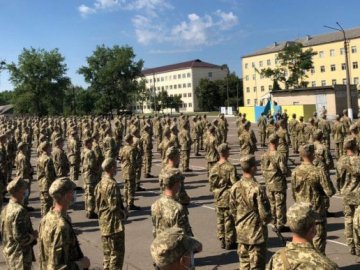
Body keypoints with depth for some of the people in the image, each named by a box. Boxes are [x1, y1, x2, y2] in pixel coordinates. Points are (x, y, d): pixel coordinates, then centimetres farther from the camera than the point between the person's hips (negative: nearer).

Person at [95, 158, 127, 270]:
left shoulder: (100, 184, 6)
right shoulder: (112, 184, -20)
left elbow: (97, 203, 12)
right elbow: (114, 206, -22)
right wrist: (124, 213, -6)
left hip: (103, 223, 9)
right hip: (114, 224, -9)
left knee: (107, 252, 19)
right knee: (117, 252, 2)